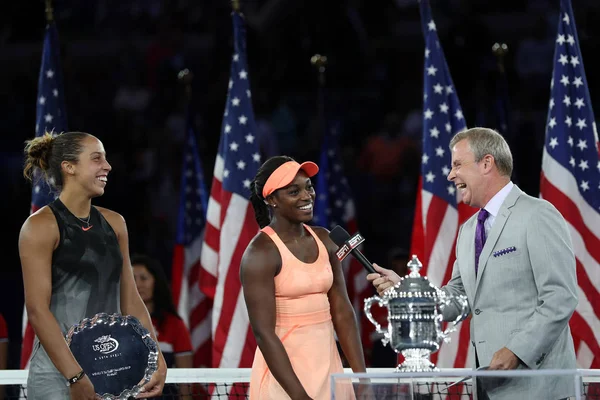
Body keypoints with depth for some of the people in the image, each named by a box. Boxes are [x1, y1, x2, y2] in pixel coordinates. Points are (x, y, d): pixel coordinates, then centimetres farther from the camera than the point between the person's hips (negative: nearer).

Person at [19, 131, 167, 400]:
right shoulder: (41, 226, -6)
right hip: (59, 373, -6)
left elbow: (130, 300, 14)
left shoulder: (114, 223, 13)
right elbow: (37, 309, -12)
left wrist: (157, 359, 3)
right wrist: (76, 377, -19)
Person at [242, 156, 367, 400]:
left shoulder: (324, 240, 7)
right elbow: (263, 333, -16)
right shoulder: (261, 252, -12)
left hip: (329, 370, 6)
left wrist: (361, 377, 0)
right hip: (284, 374, -6)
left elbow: (342, 311, 7)